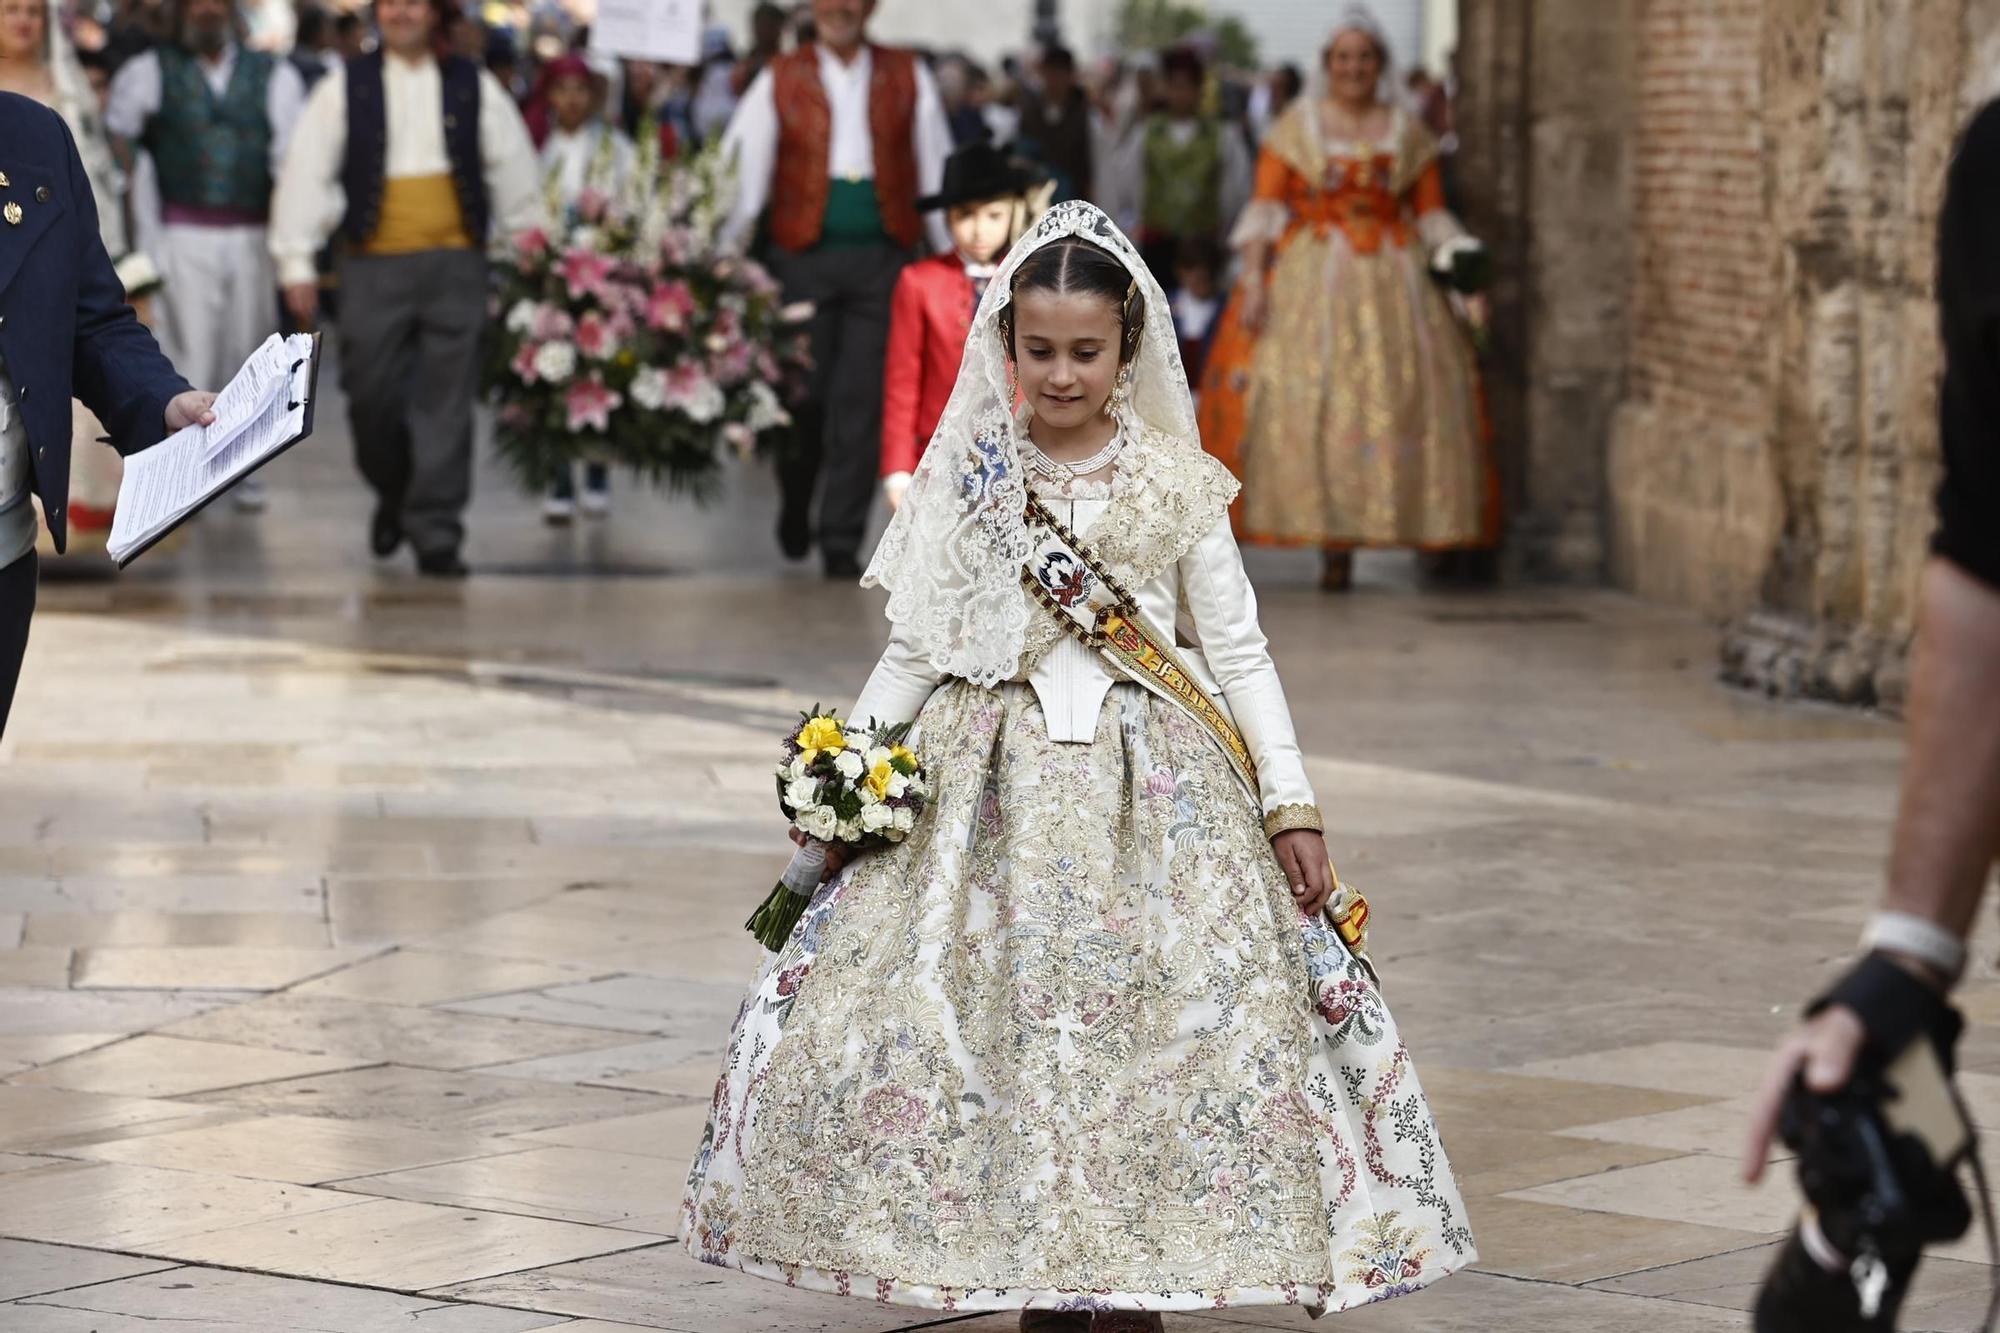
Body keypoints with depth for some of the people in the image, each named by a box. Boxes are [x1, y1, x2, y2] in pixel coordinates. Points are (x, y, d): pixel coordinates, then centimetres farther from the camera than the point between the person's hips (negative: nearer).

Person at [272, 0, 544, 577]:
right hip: (374, 265, 0)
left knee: (445, 406, -3)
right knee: (372, 397, 1)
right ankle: (393, 494, 30)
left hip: (455, 264, 0)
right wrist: (296, 261, -3)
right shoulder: (345, 86, 5)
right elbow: (307, 172, 3)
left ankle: (436, 534, 2)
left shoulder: (473, 86, 8)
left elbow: (515, 171, 11)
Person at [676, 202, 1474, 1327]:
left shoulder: (1174, 484, 1)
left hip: (1153, 794, -1)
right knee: (1002, 1028, -6)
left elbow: (1239, 652, 5)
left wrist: (1291, 805, -1)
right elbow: (914, 651, 9)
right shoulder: (967, 478, 3)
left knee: (1147, 1029, -7)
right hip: (990, 782, 1)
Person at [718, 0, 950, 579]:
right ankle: (796, 503, 29)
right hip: (804, 252, 0)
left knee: (862, 401, -4)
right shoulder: (779, 81, 6)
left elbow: (936, 171, 12)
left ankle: (842, 542, 2)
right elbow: (743, 168, 4)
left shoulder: (907, 79, 9)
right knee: (804, 394, 1)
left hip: (881, 255, 0)